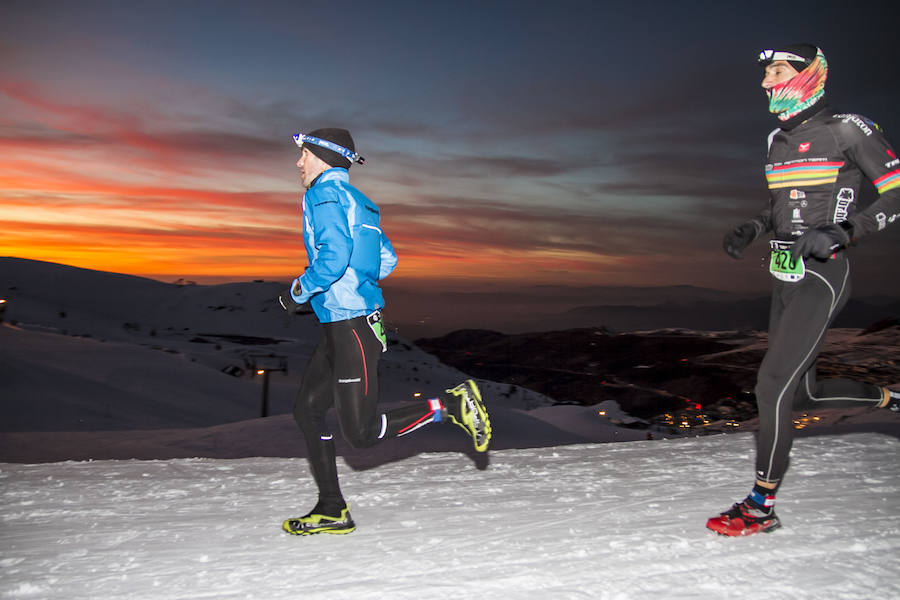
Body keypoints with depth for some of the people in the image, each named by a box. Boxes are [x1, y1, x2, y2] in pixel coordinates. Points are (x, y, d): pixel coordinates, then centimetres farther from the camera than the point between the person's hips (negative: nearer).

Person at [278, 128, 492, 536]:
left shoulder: (324, 193, -10)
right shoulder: (355, 200, 18)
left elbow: (334, 256, -24)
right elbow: (386, 260, 21)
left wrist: (298, 291, -9)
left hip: (351, 326, -10)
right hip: (341, 327, 10)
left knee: (362, 434, -7)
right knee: (307, 409, 12)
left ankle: (451, 405, -2)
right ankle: (332, 510, 17)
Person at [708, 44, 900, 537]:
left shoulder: (847, 130, -9)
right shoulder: (778, 139, 13)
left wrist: (841, 233, -21)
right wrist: (751, 230, 6)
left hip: (822, 277, -8)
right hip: (786, 277, 8)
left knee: (773, 386, -11)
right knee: (802, 394, 13)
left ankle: (762, 505, 2)